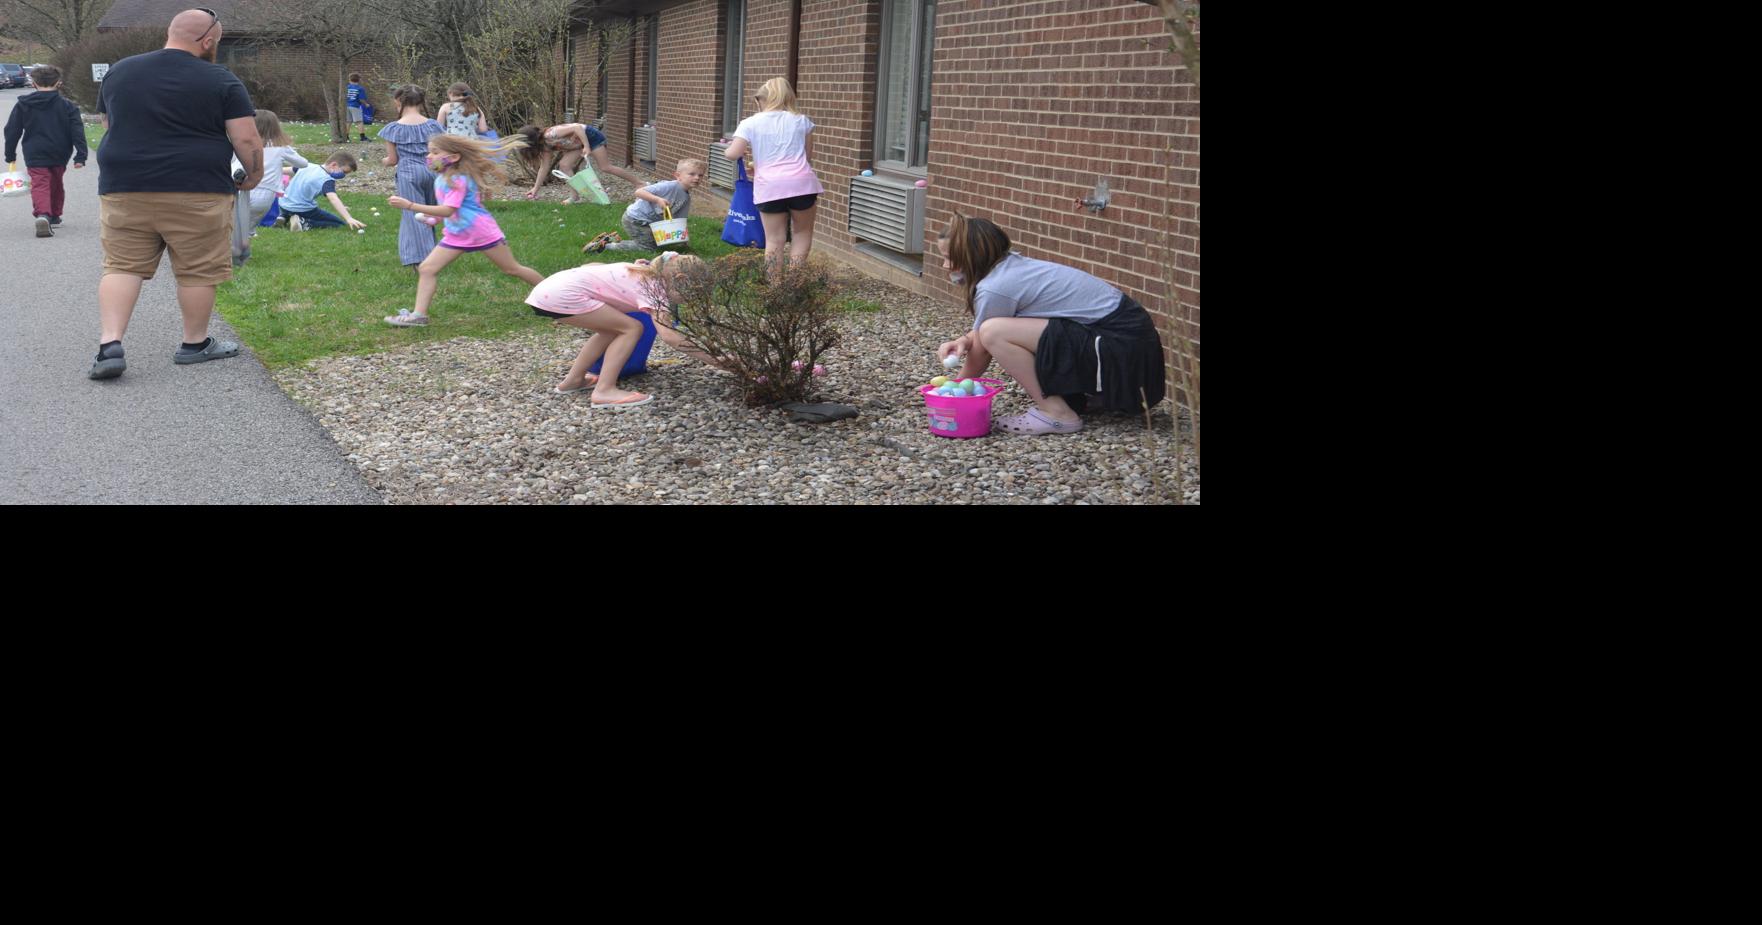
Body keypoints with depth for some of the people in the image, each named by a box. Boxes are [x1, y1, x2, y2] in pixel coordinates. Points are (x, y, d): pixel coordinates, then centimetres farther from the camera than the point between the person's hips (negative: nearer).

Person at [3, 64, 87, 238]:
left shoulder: (23, 105, 1)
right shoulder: (67, 105, -2)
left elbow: (12, 131, 4)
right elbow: (77, 132, -8)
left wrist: (10, 155, 14)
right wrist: (80, 156, -9)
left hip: (35, 156, -1)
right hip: (59, 157, 1)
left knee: (40, 185, -7)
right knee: (56, 184, 22)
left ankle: (42, 214, -33)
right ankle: (54, 216, 33)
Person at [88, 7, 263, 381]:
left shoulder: (118, 72, 10)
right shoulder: (220, 81, -5)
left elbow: (109, 124, 22)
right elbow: (246, 140, -7)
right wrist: (254, 175, 10)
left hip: (124, 188, 4)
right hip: (196, 193, -4)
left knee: (123, 266, 7)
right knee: (197, 270, 8)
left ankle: (109, 344, -5)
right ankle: (195, 344, 17)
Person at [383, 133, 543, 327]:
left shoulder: (458, 180, -22)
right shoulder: (441, 179, 6)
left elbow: (448, 210, -33)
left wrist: (409, 205, -35)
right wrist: (433, 218, 3)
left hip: (481, 231, -8)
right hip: (456, 235, 9)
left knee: (512, 269, 5)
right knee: (426, 269, -3)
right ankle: (419, 315, -5)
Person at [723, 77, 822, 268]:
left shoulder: (750, 123, 7)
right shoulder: (801, 121, 13)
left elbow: (733, 154, -1)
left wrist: (727, 150, 22)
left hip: (770, 186, -1)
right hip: (801, 182, 1)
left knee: (774, 239, 7)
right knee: (802, 232, 17)